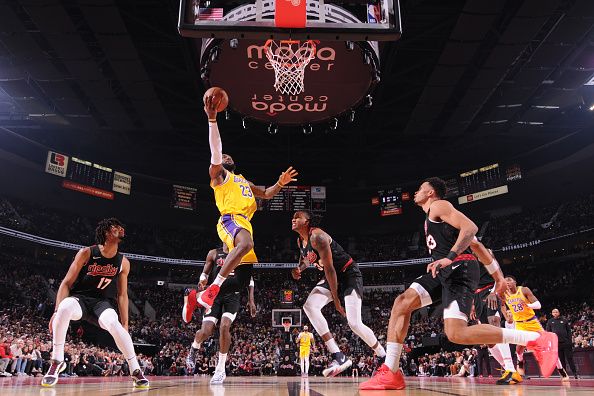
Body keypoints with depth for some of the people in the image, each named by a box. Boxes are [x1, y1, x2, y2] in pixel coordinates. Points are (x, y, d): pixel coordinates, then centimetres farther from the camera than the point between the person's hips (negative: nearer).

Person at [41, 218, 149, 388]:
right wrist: (57, 311, -18)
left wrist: (125, 325, 0)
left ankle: (136, 370, -23)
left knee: (113, 323, -34)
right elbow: (67, 283, -6)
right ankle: (57, 362, -18)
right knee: (65, 307, -37)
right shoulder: (87, 253, -7)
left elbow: (122, 295, 5)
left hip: (103, 302, 1)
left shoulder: (123, 262, 1)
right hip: (80, 298, 0)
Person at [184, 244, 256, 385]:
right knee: (205, 331, -14)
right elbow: (204, 274, 10)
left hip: (233, 296, 0)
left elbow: (249, 279, 12)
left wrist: (251, 300, 5)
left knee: (225, 326, -21)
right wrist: (202, 282, -15)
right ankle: (194, 348, 25)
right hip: (214, 295, 0)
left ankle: (220, 369, -5)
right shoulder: (214, 254, 6)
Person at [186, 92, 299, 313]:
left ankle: (197, 297, 14)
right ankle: (212, 289, -39)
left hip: (244, 223, 8)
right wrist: (212, 119, -15)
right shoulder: (218, 174, 12)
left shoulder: (244, 181, 35)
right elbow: (216, 151, -5)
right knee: (246, 244, -39)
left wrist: (280, 183, 17)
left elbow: (266, 194, 36)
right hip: (231, 219, -8)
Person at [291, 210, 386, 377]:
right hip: (332, 277, 8)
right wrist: (299, 268, -2)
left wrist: (336, 299, -22)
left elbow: (329, 268, -25)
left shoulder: (317, 236, -25)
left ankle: (384, 357, 12)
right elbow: (306, 258, 23)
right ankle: (338, 357, -13)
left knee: (354, 323, -15)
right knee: (309, 306, -14)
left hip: (349, 274, -8)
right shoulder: (300, 241, 3)